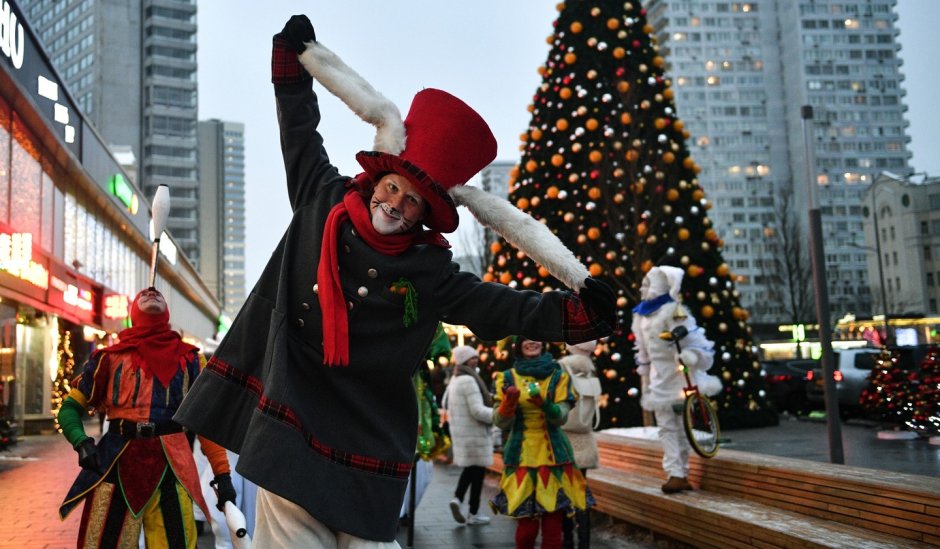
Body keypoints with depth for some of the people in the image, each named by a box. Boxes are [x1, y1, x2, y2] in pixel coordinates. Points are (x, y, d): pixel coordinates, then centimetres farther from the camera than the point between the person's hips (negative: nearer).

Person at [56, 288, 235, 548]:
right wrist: (81, 442, -7)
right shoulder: (110, 357, 12)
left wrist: (222, 473, 2)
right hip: (116, 463, 0)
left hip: (172, 465, 0)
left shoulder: (189, 359, 13)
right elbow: (71, 406, 14)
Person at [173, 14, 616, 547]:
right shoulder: (322, 201, 2)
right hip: (289, 419, 1)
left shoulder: (430, 272, -1)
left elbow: (500, 307, -3)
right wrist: (295, 57, 23)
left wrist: (574, 311, -15)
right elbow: (300, 132, 16)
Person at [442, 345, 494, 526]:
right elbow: (478, 410, -23)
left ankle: (457, 497, 0)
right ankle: (473, 514, 7)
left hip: (459, 430, 9)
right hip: (474, 431, -9)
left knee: (469, 467, 18)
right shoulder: (469, 380, -19)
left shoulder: (455, 379, 11)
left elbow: (445, 403, 22)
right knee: (478, 470, 1)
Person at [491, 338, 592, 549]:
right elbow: (501, 422, 2)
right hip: (522, 456, 0)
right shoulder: (508, 378, 7)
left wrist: (544, 404, -24)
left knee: (553, 527, -2)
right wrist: (509, 401, -17)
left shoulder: (557, 376, 8)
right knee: (526, 527, -3)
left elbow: (561, 417, -4)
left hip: (553, 455, 1)